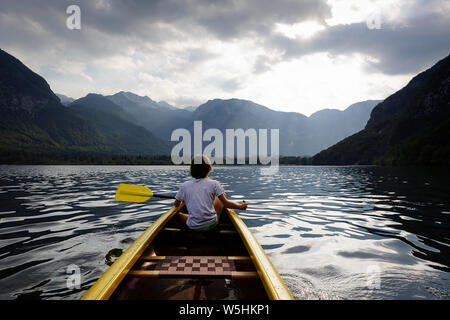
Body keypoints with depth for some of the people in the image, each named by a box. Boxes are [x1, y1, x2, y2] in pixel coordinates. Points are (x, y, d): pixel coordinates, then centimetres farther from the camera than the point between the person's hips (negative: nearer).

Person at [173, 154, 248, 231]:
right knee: (221, 198, 20)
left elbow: (176, 205, 12)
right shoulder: (213, 184, -6)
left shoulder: (184, 186, 0)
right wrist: (240, 206, 13)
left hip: (193, 227, 3)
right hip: (211, 224, -3)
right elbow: (226, 203, -4)